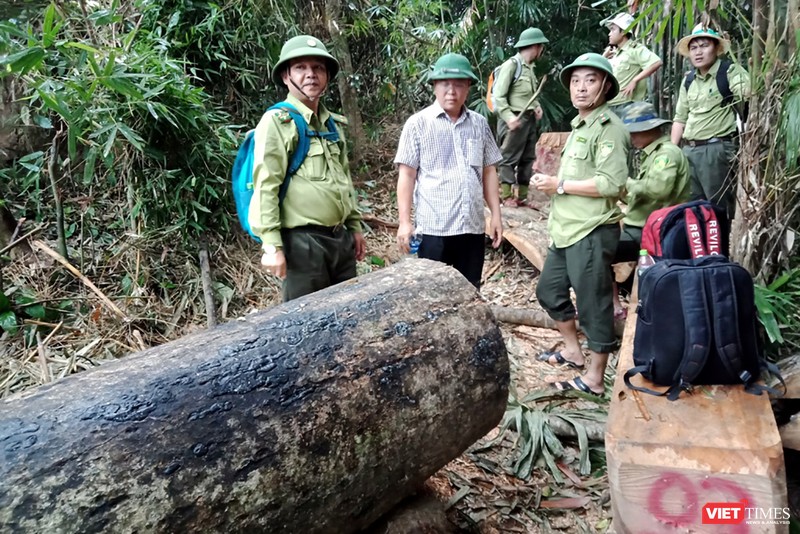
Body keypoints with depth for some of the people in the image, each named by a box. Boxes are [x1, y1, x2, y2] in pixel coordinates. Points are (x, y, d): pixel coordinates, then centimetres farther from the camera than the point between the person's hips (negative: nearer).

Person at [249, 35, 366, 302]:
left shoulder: (333, 123, 14)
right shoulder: (277, 121, -8)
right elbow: (265, 187, -14)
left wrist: (355, 226, 19)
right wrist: (272, 245, -20)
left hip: (340, 237, 7)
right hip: (303, 241, -7)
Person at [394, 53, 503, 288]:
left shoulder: (479, 123, 10)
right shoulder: (418, 123, -2)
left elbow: (489, 171, 14)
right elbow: (406, 174, -4)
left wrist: (496, 214, 9)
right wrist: (405, 222, -9)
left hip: (473, 227, 4)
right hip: (433, 228, -4)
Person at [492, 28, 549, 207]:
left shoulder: (530, 67, 12)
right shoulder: (511, 65, -11)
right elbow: (498, 96, -14)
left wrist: (537, 106, 3)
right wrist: (509, 117, -23)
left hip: (529, 119, 9)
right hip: (514, 119, -9)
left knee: (528, 159, 10)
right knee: (509, 158, -1)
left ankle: (522, 197, 17)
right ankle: (506, 196, 6)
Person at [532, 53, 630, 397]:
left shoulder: (608, 127, -13)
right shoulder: (579, 125, 17)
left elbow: (611, 183, -23)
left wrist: (559, 185, -17)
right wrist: (551, 183, 10)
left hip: (592, 233, -10)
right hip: (567, 230, 10)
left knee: (593, 306, 0)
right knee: (549, 290, 20)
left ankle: (594, 379, 14)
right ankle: (573, 350, 37)